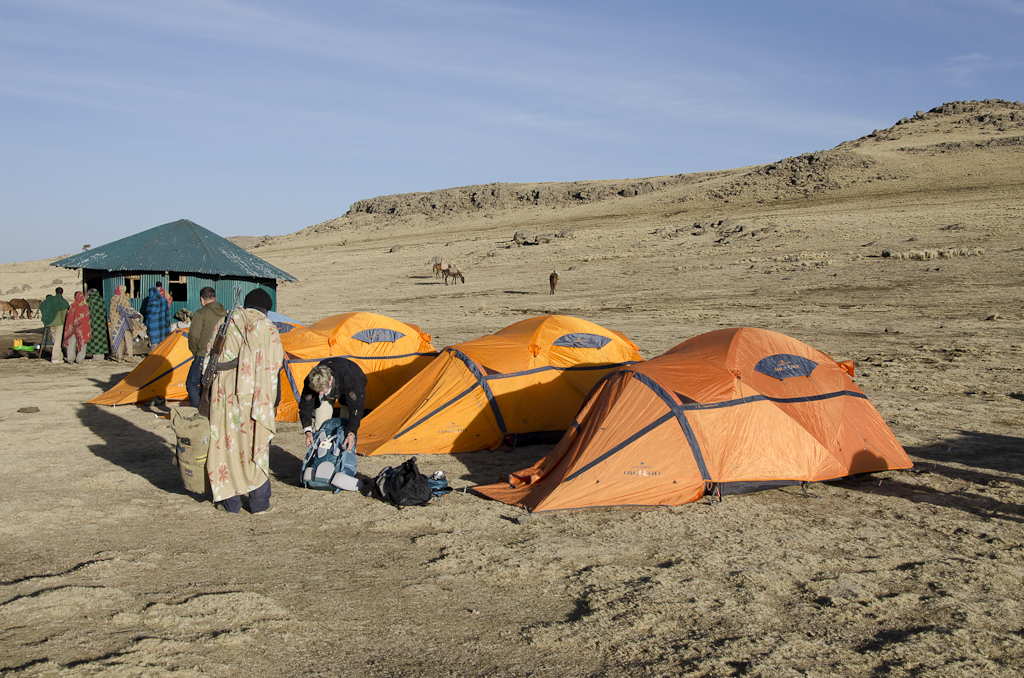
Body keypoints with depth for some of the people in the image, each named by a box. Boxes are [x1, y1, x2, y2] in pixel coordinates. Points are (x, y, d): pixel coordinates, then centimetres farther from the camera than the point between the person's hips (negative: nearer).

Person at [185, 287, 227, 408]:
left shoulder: (201, 313, -9)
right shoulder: (225, 313, 10)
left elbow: (194, 335, -13)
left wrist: (194, 351, 2)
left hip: (203, 356, -6)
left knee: (191, 383, 7)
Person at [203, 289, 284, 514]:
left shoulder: (225, 323, 8)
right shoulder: (269, 330, 0)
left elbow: (209, 362, 8)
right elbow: (274, 370, -1)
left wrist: (208, 393, 14)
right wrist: (274, 403, 6)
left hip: (224, 396, 2)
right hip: (256, 400, -2)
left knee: (226, 444, 10)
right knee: (257, 446, 8)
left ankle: (230, 501, 16)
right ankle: (259, 502, 13)